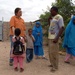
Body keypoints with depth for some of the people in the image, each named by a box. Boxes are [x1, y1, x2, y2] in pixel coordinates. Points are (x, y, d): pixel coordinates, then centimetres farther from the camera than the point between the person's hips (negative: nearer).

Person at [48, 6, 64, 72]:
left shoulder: (59, 17, -10)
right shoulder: (53, 18, 17)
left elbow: (62, 28, -18)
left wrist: (57, 38, -23)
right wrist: (49, 20, 13)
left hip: (54, 38, -9)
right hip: (50, 37, 9)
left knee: (54, 52, -4)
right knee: (51, 52, 16)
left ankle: (55, 66, 8)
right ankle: (53, 64, 29)